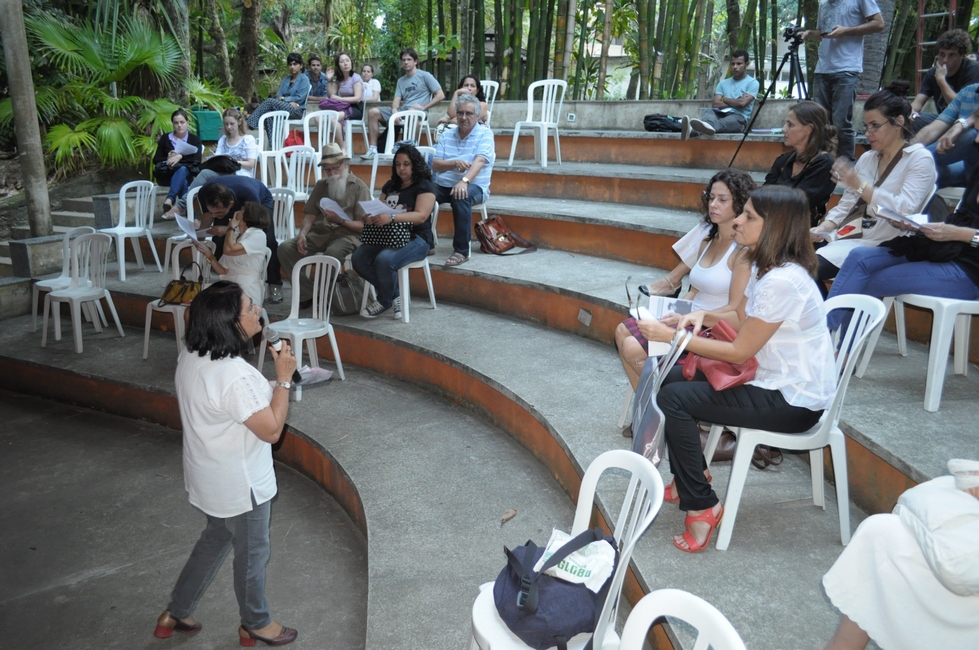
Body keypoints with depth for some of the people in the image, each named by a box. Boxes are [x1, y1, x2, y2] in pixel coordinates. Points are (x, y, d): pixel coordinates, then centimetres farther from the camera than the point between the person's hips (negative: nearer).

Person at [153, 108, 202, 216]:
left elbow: (197, 160, -5)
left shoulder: (195, 139, 12)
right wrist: (168, 158, -11)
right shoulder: (165, 138, 16)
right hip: (166, 175, 1)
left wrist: (180, 156, -22)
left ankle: (169, 200, -54)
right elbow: (156, 159, 10)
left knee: (182, 169, -39)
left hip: (187, 174, -1)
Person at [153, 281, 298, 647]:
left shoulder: (191, 356, -7)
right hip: (240, 485, -8)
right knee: (252, 554, 16)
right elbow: (272, 430, -26)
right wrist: (284, 378, -22)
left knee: (217, 538, 30)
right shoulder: (235, 376, -34)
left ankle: (175, 613, 42)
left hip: (207, 477, 8)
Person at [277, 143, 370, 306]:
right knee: (285, 248, -19)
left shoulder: (359, 187, 4)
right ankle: (308, 294, -17)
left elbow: (362, 225, -4)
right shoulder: (320, 185, 21)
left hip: (346, 235, -5)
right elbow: (310, 216, 14)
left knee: (332, 253, -39)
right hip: (319, 233, 6)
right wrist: (302, 234, -6)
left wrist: (340, 220, -21)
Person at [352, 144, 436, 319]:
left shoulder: (425, 186, -1)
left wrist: (391, 217, -30)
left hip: (415, 238, -7)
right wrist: (372, 217, -9)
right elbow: (379, 210, 19)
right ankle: (395, 295, -5)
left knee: (384, 260, -35)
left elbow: (421, 216, -16)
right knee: (358, 257, -21)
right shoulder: (390, 186, 21)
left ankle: (384, 301, -6)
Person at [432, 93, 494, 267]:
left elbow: (479, 161, -20)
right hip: (443, 185, 4)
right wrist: (454, 163, -18)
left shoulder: (485, 134, -3)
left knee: (461, 197, -38)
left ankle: (462, 251, -30)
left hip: (474, 187, -4)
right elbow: (435, 165, 4)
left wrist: (464, 181, -37)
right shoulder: (447, 135, 12)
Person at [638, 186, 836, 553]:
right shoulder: (764, 266, 5)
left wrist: (672, 337, -20)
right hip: (774, 380, 10)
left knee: (673, 399, -19)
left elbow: (739, 352, -22)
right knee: (672, 377, 9)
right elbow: (742, 320, 15)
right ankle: (689, 478, 23)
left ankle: (701, 506, -5)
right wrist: (705, 317, -5)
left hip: (794, 402, -10)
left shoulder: (783, 281, -26)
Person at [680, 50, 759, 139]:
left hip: (739, 118, -4)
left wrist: (724, 99, 8)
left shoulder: (752, 83, 8)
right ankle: (706, 126, -69)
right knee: (707, 111, -28)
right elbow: (715, 104, 8)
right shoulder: (723, 83, 22)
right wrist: (735, 103, -2)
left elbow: (742, 103, -7)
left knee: (731, 119, -39)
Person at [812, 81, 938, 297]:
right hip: (843, 237, 7)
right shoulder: (866, 158, 18)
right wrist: (822, 228, -3)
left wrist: (860, 185, -21)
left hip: (878, 245, -7)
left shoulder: (919, 159, -2)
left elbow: (904, 211, -16)